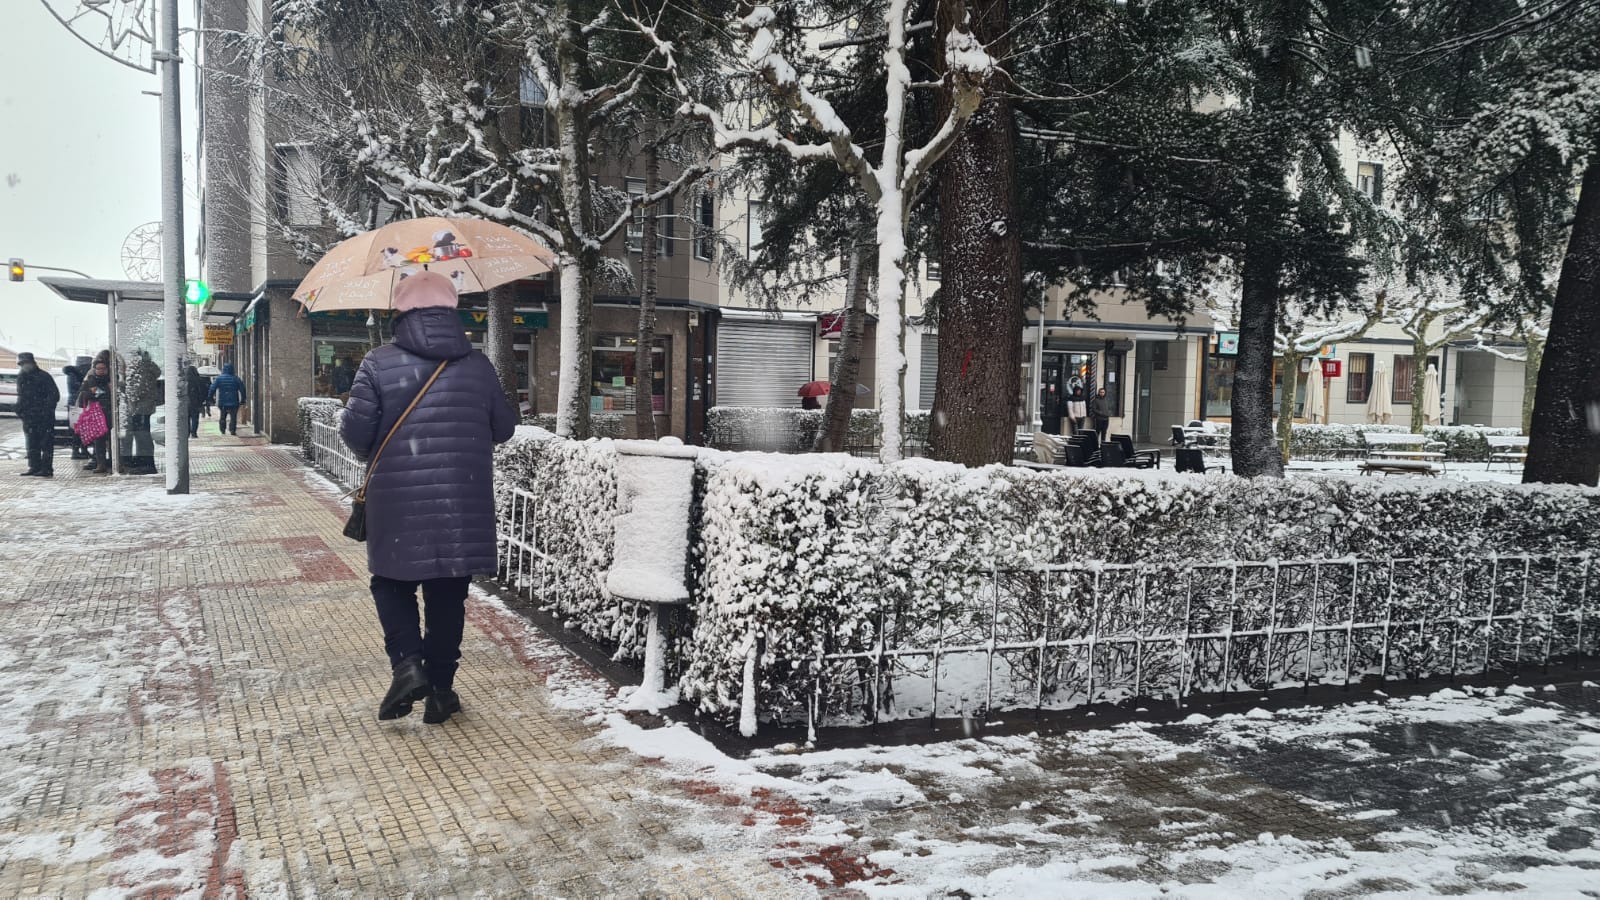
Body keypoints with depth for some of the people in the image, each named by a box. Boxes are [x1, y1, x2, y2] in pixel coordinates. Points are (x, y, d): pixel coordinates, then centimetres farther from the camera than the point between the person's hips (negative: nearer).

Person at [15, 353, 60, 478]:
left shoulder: (44, 376, -7)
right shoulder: (22, 377, 13)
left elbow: (55, 395, -10)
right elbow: (21, 396, 23)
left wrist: (46, 409, -16)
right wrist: (19, 410, 11)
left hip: (44, 416, -7)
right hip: (29, 417, 7)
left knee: (46, 443, -6)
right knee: (32, 443, 9)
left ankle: (47, 469, -6)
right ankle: (34, 467, 15)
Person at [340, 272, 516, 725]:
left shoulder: (379, 364, -5)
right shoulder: (478, 365, 2)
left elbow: (356, 432, -7)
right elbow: (503, 428, 9)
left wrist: (373, 451, 15)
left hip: (398, 504, -2)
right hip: (463, 507, 2)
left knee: (392, 583, 17)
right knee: (448, 595, 11)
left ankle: (406, 661, -3)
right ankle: (440, 690, 15)